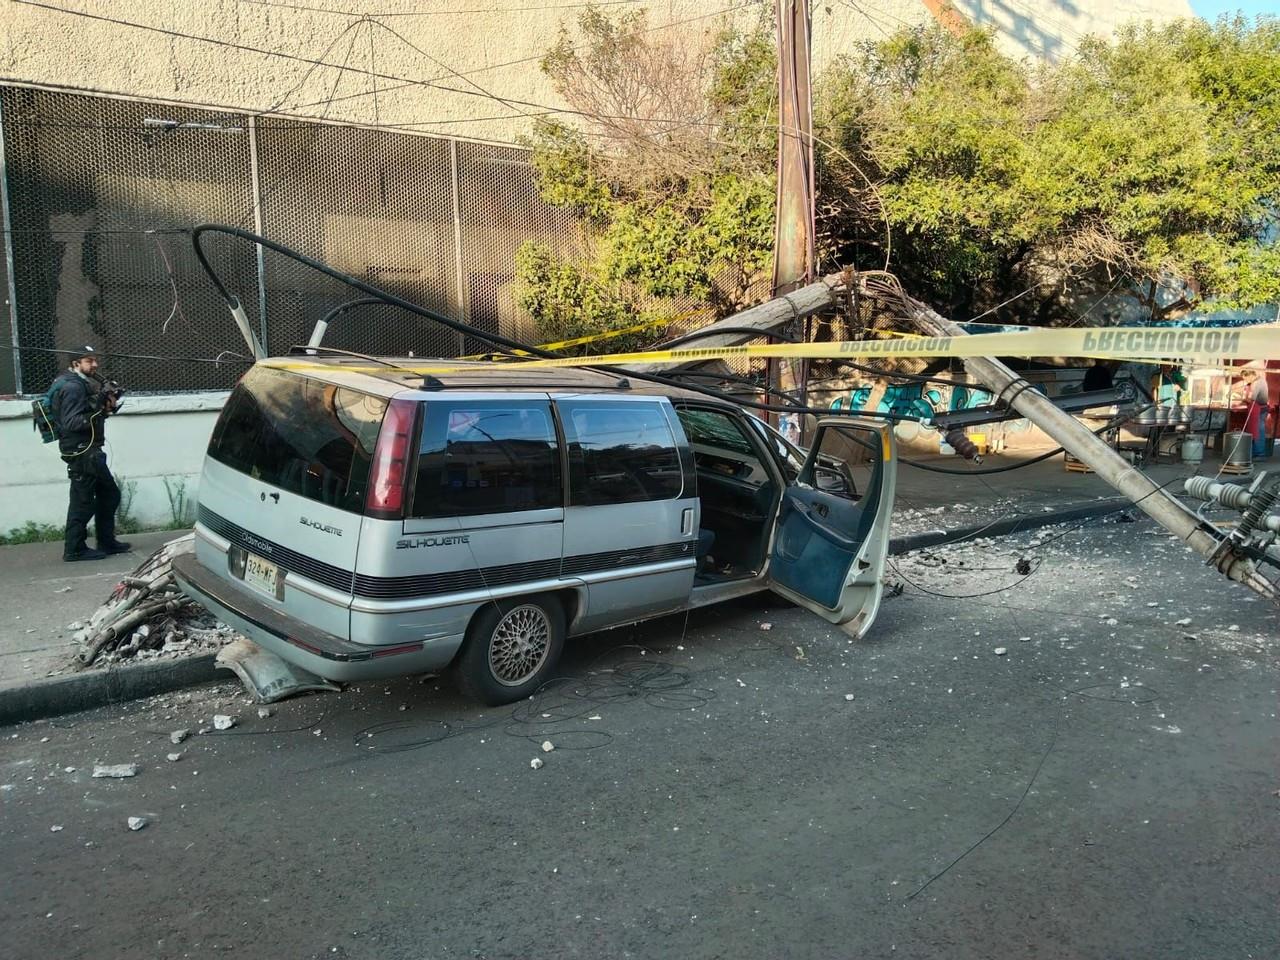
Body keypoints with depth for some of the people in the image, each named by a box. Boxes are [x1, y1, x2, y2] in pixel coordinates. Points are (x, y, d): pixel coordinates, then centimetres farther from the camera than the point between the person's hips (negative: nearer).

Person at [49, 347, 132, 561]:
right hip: (80, 452, -10)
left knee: (109, 494, 16)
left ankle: (107, 542, 23)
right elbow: (71, 422, -22)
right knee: (83, 502, -6)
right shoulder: (72, 387, -14)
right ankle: (75, 549, 1)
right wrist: (98, 413, -31)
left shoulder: (85, 383, 16)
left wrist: (106, 405, -2)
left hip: (91, 451, 10)